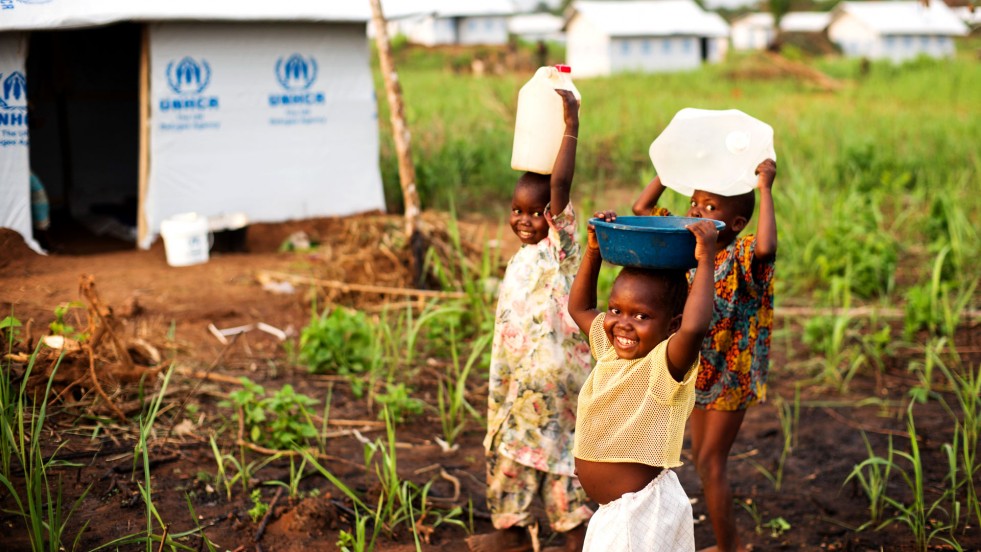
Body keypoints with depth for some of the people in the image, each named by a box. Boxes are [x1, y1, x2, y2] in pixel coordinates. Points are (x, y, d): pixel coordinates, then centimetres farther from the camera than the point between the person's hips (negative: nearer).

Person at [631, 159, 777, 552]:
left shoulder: (740, 254, -20)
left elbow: (766, 245, -45)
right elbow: (641, 209, 3)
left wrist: (765, 189, -37)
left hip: (731, 375, -8)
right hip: (700, 370, 8)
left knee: (710, 463, -4)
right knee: (701, 457, 16)